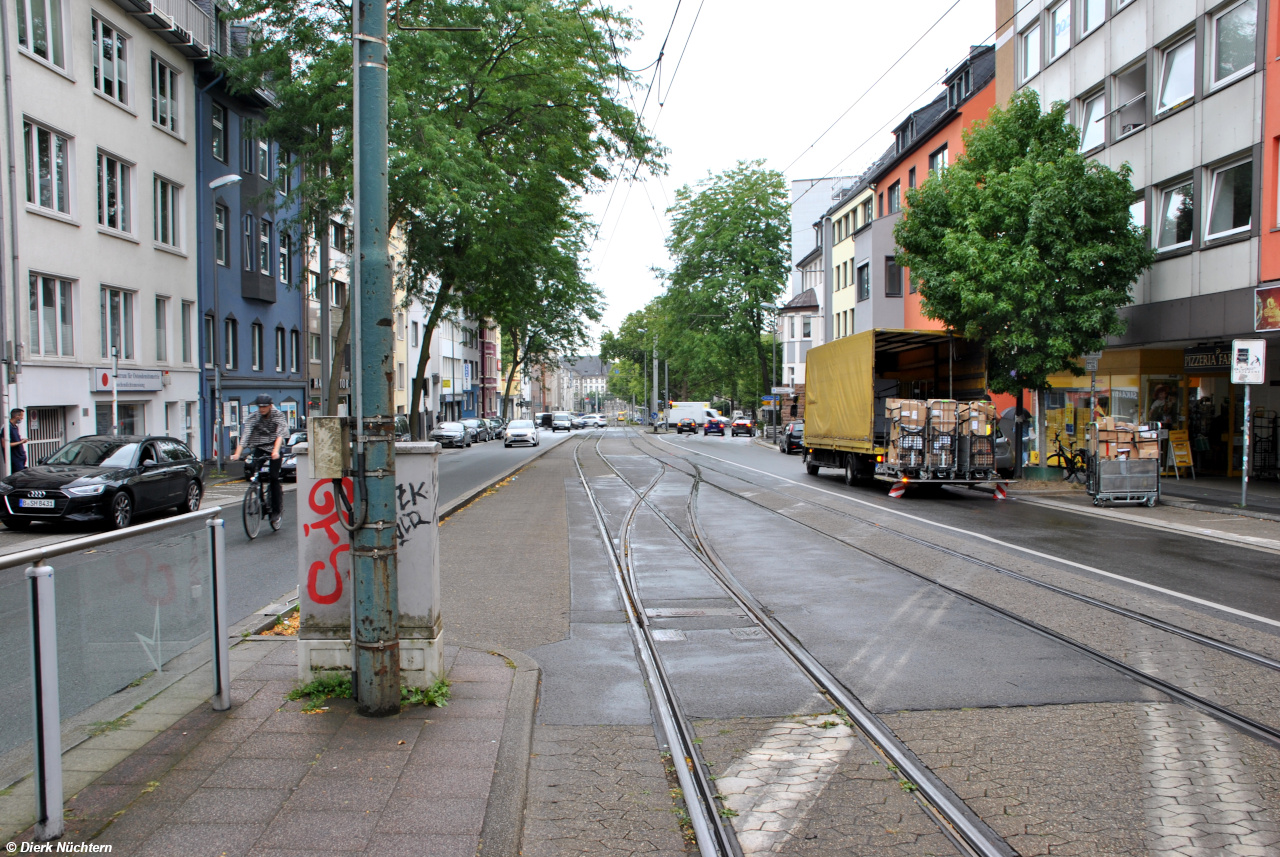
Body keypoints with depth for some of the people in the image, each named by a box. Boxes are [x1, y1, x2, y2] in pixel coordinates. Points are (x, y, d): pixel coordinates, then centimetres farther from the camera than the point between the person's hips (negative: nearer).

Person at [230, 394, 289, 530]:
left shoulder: (279, 415, -9)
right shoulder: (253, 418, -4)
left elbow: (280, 434, -24)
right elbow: (245, 435, -16)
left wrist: (275, 451, -41)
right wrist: (237, 453, -31)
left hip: (273, 449, -3)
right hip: (259, 449, 3)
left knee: (273, 478, -14)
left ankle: (276, 511, -7)